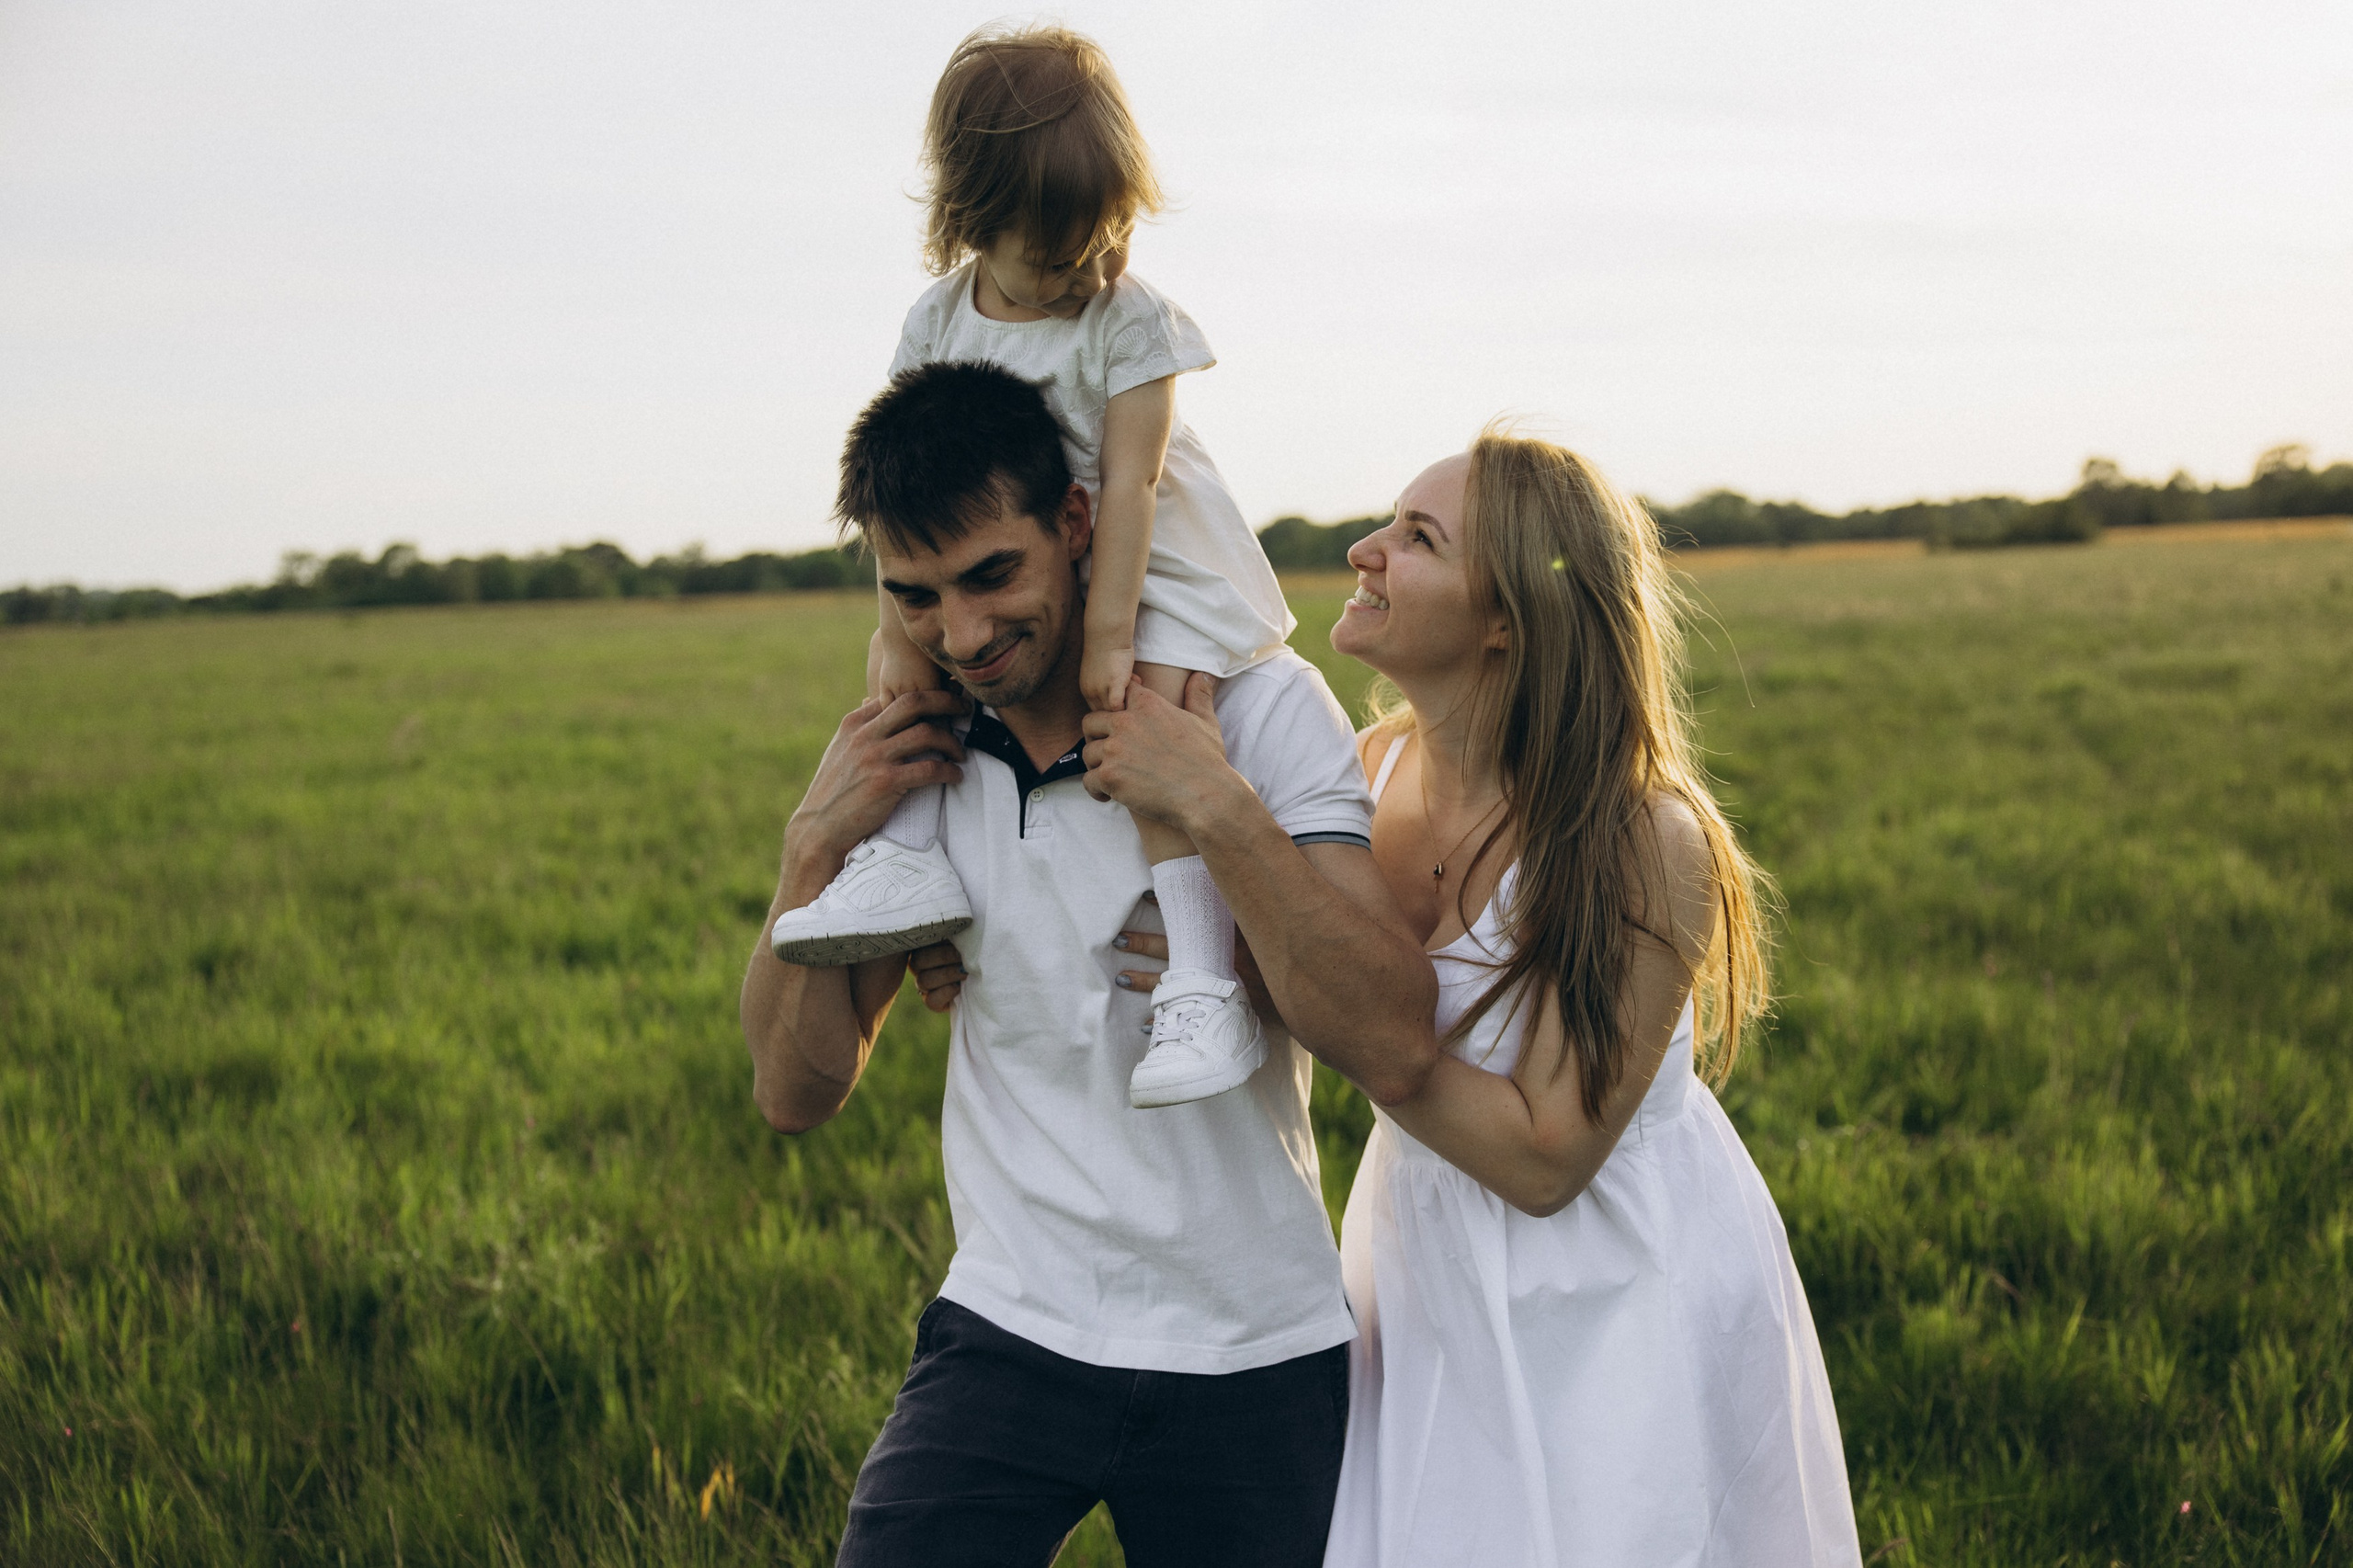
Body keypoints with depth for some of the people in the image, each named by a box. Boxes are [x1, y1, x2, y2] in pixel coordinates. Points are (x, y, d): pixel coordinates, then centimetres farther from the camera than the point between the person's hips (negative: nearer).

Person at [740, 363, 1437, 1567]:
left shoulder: (1262, 707, -10)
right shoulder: (911, 752, 1)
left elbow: (1394, 1050, -19)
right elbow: (796, 1094, 3)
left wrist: (1219, 806, -27)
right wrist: (816, 845, -10)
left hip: (1253, 1363, -2)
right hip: (1011, 1333, 2)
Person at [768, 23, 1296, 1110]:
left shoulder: (1133, 320, -18)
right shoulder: (939, 320, -6)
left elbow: (1127, 484, -20)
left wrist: (1110, 633, -22)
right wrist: (899, 627, -6)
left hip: (1152, 571, -6)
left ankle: (1203, 983, -26)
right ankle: (907, 855, -3)